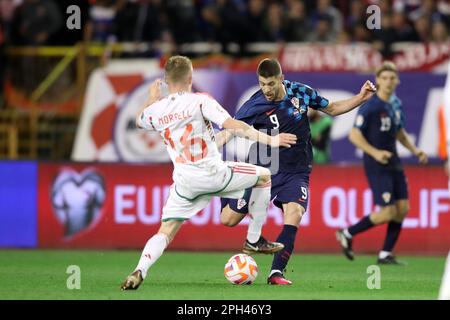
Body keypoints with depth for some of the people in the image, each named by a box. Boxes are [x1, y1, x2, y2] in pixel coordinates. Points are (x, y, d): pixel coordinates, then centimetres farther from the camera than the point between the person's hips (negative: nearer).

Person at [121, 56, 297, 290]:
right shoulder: (200, 101, -10)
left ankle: (139, 271, -19)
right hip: (214, 173, -3)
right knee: (264, 176, 19)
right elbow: (232, 126, -19)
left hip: (184, 181, 3)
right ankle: (254, 240, 22)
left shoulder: (155, 111, 3)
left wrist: (152, 99, 44)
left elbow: (139, 121, 28)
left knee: (165, 233, 8)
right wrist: (269, 140, -18)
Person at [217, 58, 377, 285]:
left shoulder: (301, 92, -7)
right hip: (263, 170, -1)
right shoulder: (254, 107, -16)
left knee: (294, 214, -26)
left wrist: (361, 98, -1)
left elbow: (332, 109, 10)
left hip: (296, 171, 1)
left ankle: (276, 273, -21)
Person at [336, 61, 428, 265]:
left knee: (402, 208, 1)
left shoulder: (396, 104, 9)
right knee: (387, 213, -11)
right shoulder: (370, 106, -15)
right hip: (377, 167, -8)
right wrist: (375, 152, -24)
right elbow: (354, 135, -15)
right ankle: (347, 234, 8)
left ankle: (385, 255, 11)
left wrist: (415, 150, 11)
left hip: (394, 164, 8)